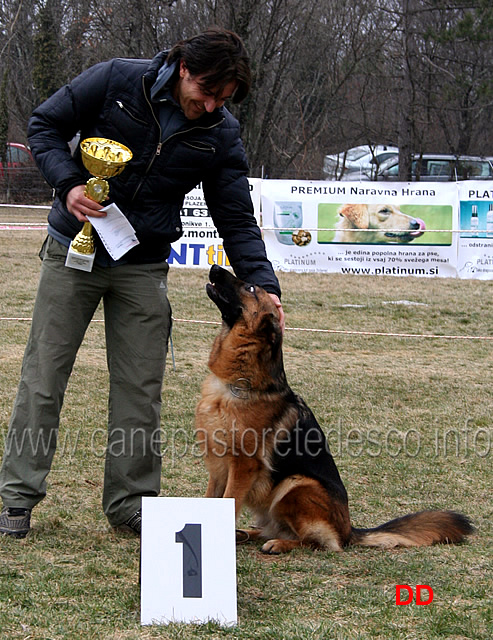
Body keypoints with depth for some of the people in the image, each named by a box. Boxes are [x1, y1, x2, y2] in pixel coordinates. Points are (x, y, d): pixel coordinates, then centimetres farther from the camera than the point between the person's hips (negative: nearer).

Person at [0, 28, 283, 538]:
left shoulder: (220, 136, -5)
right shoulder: (117, 81, -12)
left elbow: (236, 220, -2)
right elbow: (44, 126, -4)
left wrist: (263, 285, -16)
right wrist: (68, 183, -20)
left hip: (143, 267, 2)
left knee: (140, 387, 1)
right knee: (43, 375, 0)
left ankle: (131, 503, 13)